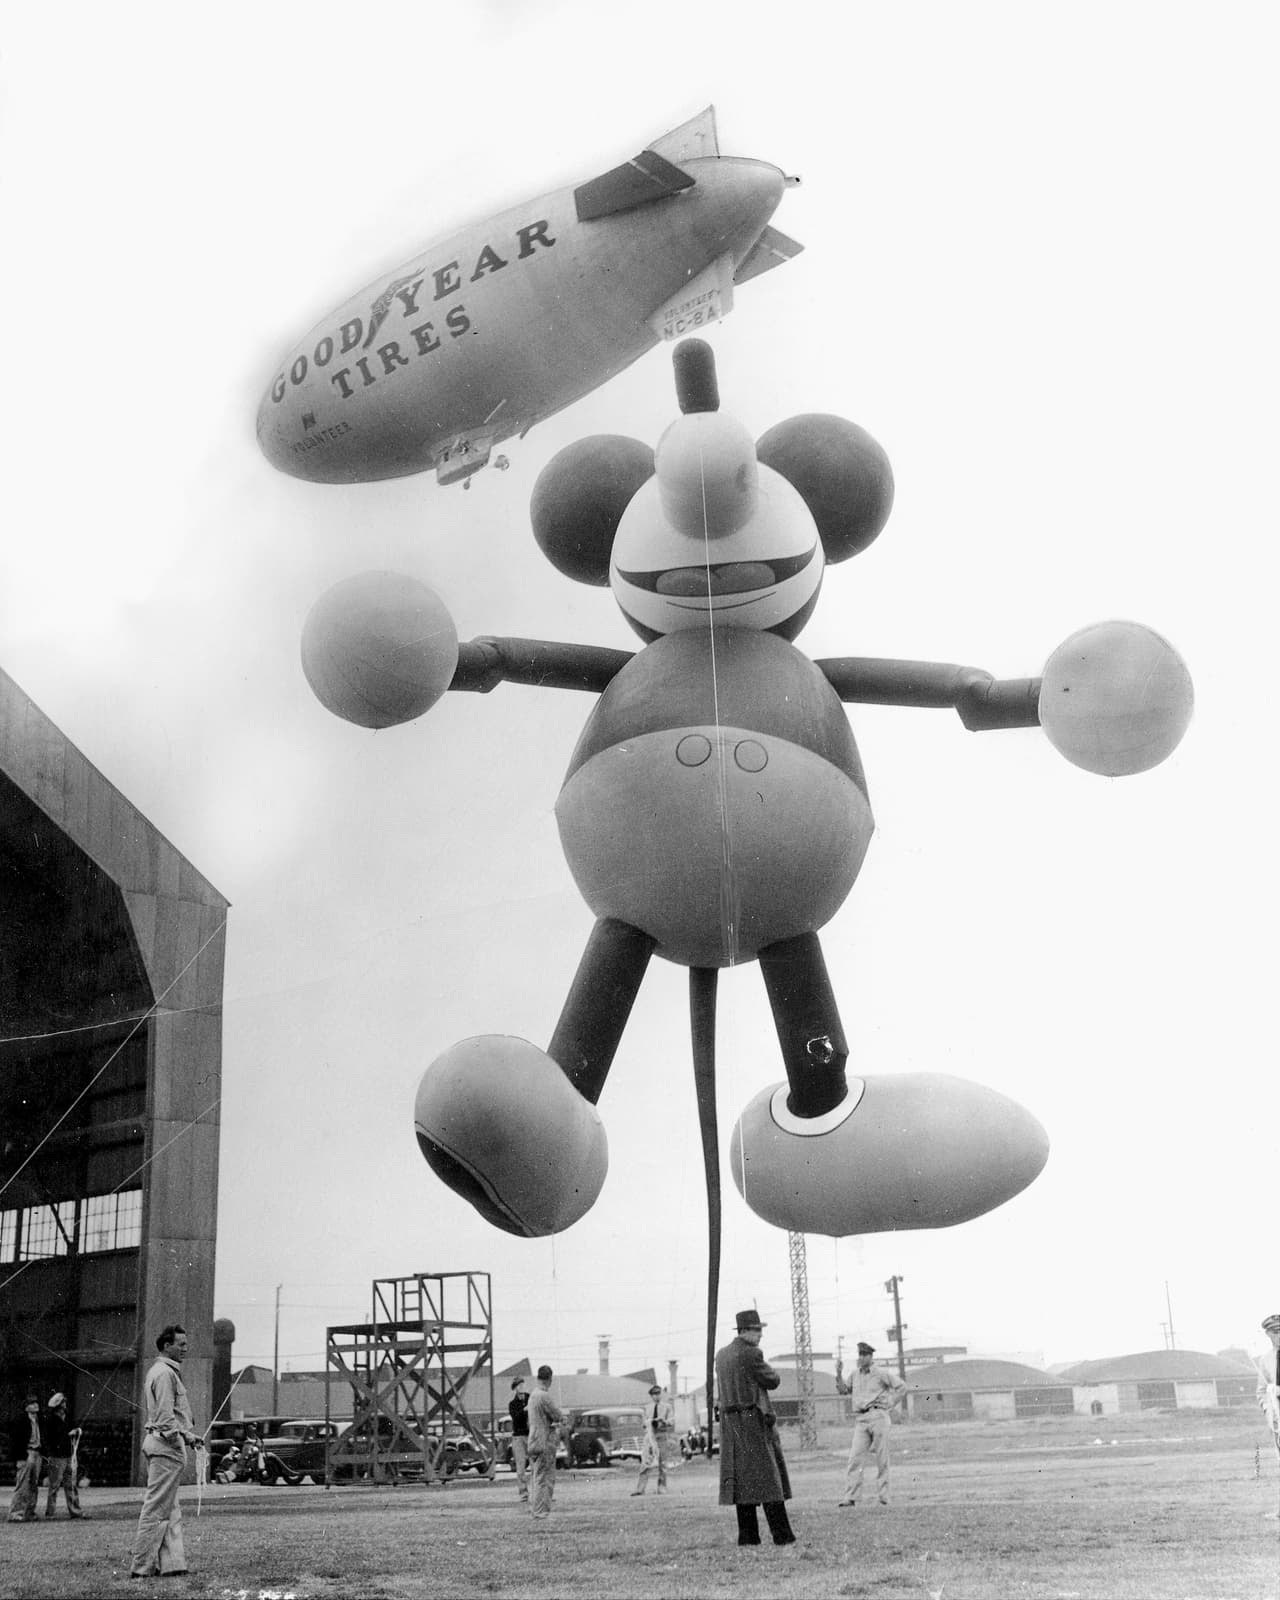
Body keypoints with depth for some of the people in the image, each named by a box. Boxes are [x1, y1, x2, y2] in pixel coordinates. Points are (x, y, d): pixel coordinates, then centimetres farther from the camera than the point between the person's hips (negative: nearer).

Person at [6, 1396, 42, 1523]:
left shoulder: (37, 1418, 15)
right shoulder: (20, 1418, -9)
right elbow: (14, 1440, -12)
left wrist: (42, 1454, 16)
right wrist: (19, 1458, -16)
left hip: (37, 1454, 8)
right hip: (26, 1455, -8)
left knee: (34, 1486, 9)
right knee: (22, 1486, -8)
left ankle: (29, 1513, 14)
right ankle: (15, 1514, -5)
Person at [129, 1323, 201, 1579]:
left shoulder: (163, 1371, 19)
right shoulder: (164, 1373, -13)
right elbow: (166, 1417, -19)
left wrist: (188, 1434, 13)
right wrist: (185, 1437, -14)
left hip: (160, 1443, 11)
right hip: (167, 1445, -11)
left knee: (170, 1510, 10)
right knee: (157, 1509, -6)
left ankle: (171, 1563, 10)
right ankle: (141, 1567, -3)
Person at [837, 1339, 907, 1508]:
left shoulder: (882, 1373, 0)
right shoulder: (855, 1373, 15)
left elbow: (901, 1387, 4)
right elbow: (844, 1390, 23)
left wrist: (890, 1404, -1)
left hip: (878, 1416, -4)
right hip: (860, 1419, 4)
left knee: (881, 1458, 0)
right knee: (855, 1458, -7)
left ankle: (883, 1495, 7)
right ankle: (850, 1497, -10)